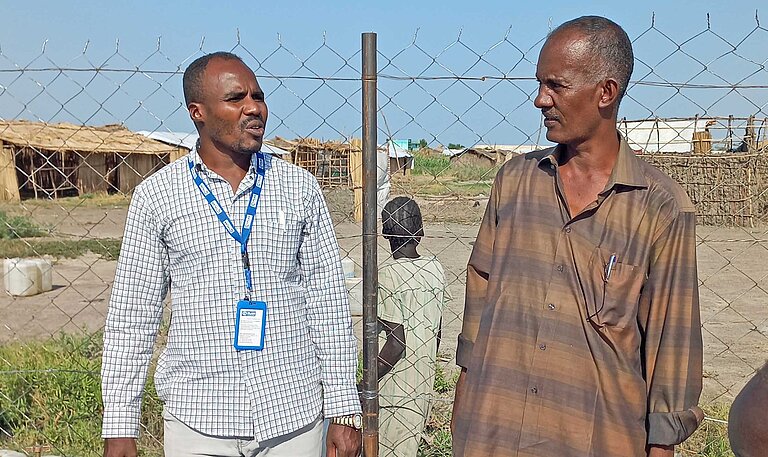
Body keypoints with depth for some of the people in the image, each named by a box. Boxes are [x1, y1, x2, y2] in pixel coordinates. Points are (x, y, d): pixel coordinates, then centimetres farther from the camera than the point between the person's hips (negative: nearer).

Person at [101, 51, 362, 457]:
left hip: (294, 418, 1)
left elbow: (328, 303, 2)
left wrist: (344, 410, 0)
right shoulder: (155, 195, -2)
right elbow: (131, 317, 2)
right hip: (197, 422, 0)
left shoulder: (299, 187, 0)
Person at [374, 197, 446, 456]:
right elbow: (436, 334, 10)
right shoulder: (435, 269, 3)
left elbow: (396, 342, -20)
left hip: (394, 388, -7)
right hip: (424, 384, 7)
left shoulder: (388, 274, -17)